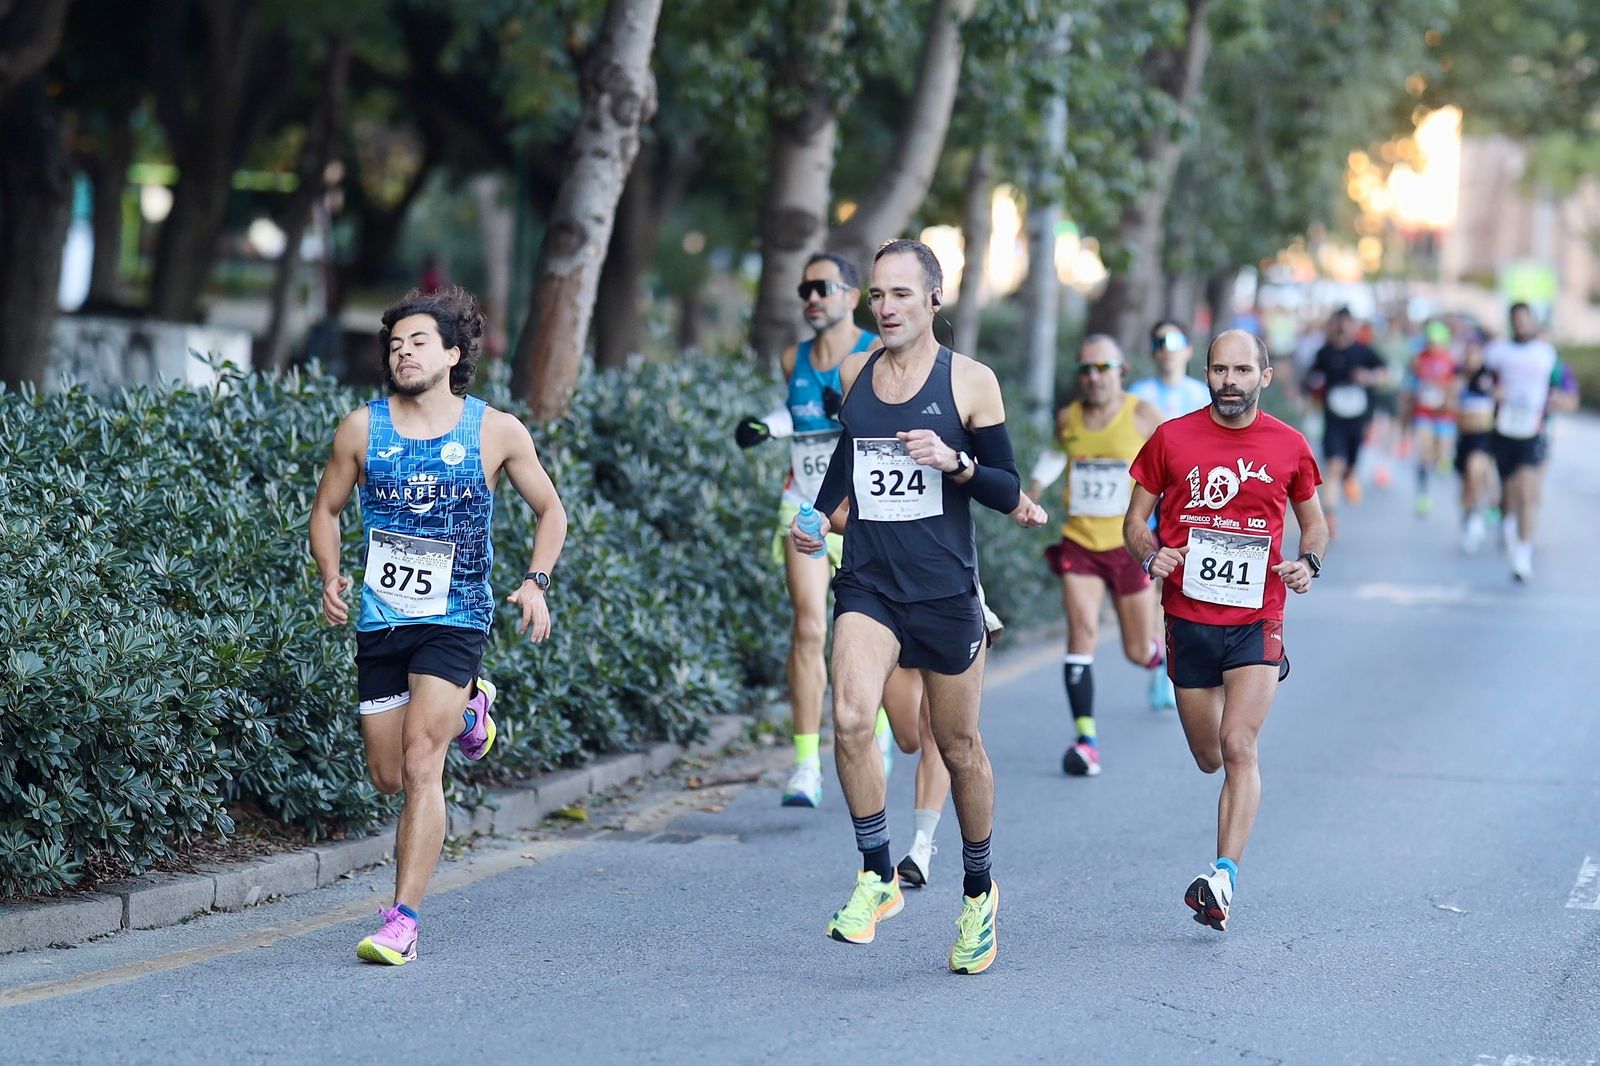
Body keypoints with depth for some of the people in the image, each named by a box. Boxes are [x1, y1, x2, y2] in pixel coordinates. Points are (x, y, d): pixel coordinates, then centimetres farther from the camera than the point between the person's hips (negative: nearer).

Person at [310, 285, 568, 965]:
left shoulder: (497, 432, -4)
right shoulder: (362, 429, -1)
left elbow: (550, 511, 9)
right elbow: (326, 510, 11)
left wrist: (536, 581, -7)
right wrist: (330, 577, -7)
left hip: (455, 620, -3)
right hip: (380, 620, 3)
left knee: (420, 764, -18)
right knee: (388, 778, 11)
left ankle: (403, 918, -15)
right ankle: (466, 708, 44)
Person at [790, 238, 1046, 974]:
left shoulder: (971, 381, -5)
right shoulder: (854, 374, 7)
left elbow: (1009, 493, -4)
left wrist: (954, 462, -22)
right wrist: (820, 518, 11)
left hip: (944, 590, -2)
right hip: (867, 584, 2)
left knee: (959, 748, 9)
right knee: (850, 718, -22)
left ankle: (978, 893, 30)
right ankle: (878, 878, -9)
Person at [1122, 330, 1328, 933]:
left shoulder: (1289, 447, 1)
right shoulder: (1172, 439, 1)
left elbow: (1314, 523, 15)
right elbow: (1136, 518, 8)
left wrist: (1309, 562, -6)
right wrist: (1149, 556, -13)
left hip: (1257, 620, -2)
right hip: (1189, 617, 2)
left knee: (1238, 747, -18)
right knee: (1210, 759, 10)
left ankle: (1225, 878, -21)